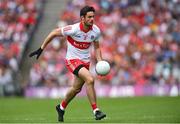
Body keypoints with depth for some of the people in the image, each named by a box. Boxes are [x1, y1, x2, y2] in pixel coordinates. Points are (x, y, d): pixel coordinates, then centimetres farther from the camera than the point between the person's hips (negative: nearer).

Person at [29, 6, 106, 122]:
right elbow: (54, 33, -10)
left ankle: (61, 107, 44)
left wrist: (100, 62, -6)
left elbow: (97, 47, 10)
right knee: (90, 79, -27)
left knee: (76, 88, 16)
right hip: (73, 60, -6)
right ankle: (96, 111, -22)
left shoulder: (96, 31, -8)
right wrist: (41, 49, -8)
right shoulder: (73, 29, -23)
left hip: (86, 61, 6)